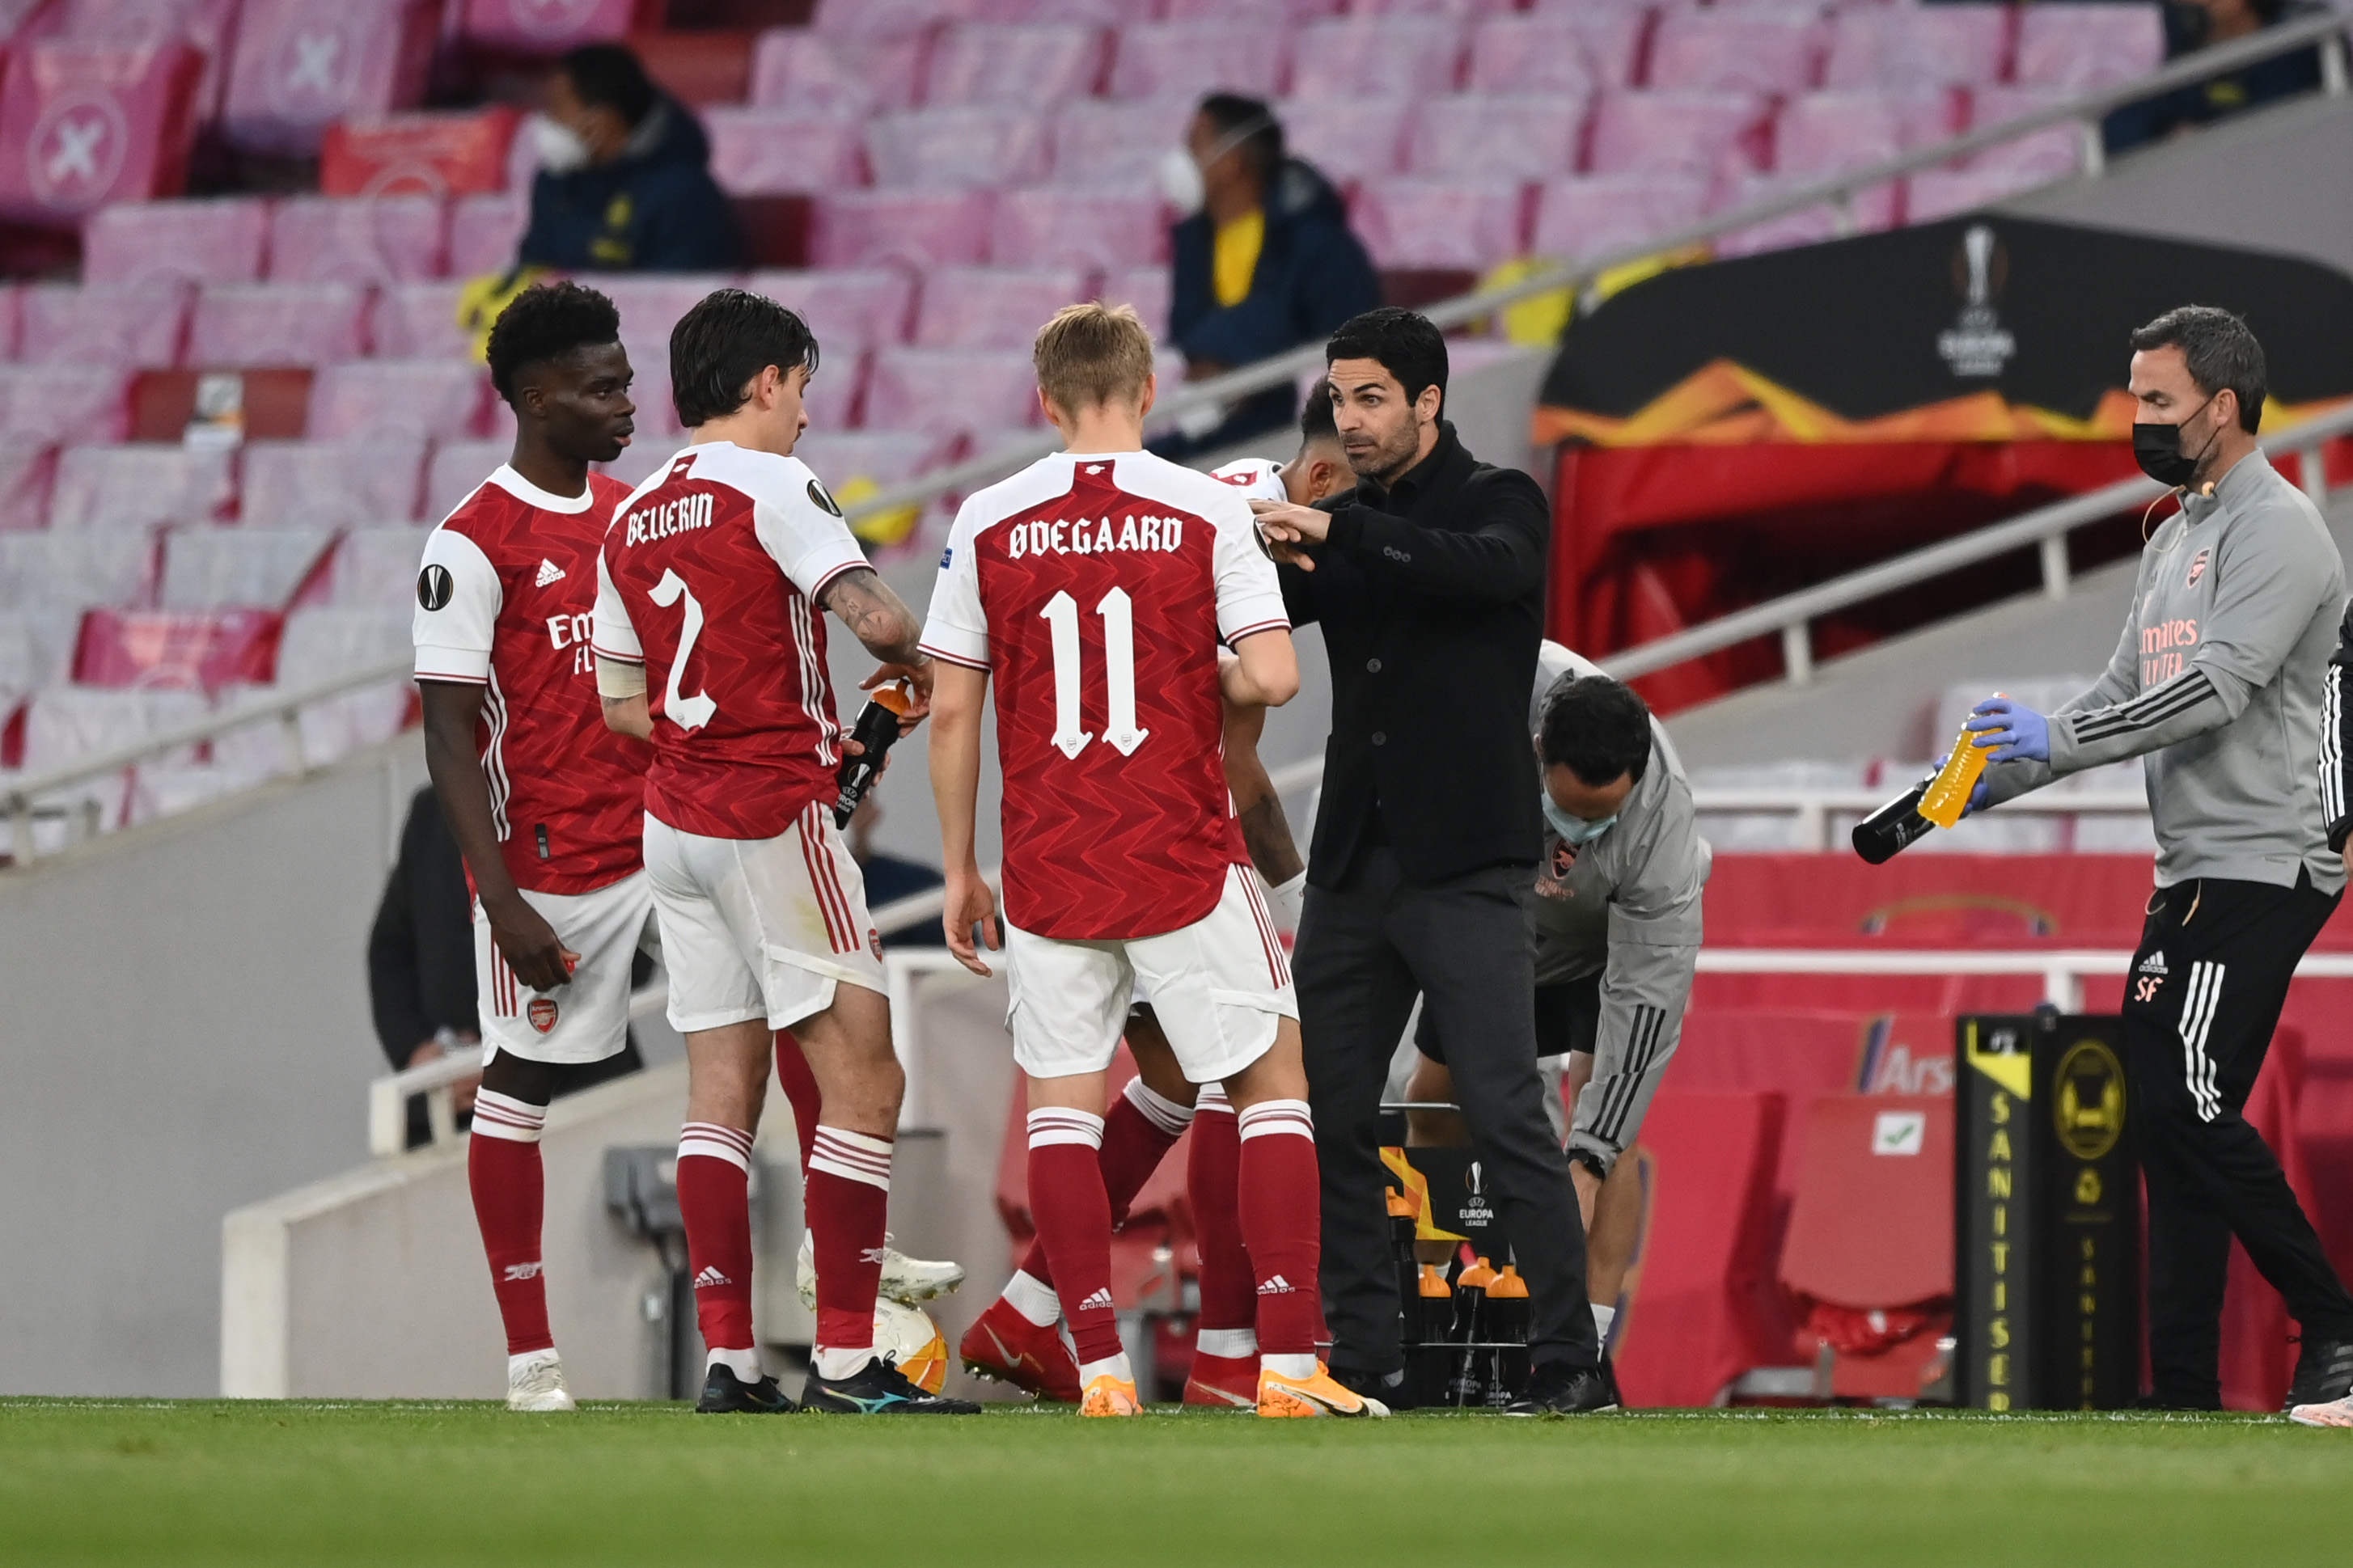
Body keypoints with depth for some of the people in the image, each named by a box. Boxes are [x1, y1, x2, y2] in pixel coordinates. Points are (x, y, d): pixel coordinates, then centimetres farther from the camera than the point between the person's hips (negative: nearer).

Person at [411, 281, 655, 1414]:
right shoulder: (474, 543, -10)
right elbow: (451, 738, -12)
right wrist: (502, 902, -17)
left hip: (661, 841, 6)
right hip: (545, 863, -6)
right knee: (520, 1085, 2)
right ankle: (529, 1355, 9)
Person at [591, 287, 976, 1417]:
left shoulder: (631, 520, 13)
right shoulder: (769, 485, -9)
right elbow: (877, 616, -20)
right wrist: (908, 664, 3)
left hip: (674, 818, 8)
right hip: (772, 818, -8)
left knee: (722, 1090, 8)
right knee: (862, 1079, -4)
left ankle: (728, 1359, 5)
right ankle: (846, 1364, -9)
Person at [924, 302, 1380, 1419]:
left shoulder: (988, 523, 0)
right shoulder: (1206, 509, -5)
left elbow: (952, 710, 2)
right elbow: (1272, 676, -12)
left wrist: (959, 869, 11)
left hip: (1047, 867, 1)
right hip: (1187, 863, -1)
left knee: (1060, 1104, 8)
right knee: (1273, 1081, 9)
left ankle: (1101, 1370, 1)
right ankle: (1287, 1365, 2)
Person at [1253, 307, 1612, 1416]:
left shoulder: (1499, 504, -2)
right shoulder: (1348, 527, 13)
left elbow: (1486, 570, -25)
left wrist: (1335, 533, -34)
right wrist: (1269, 556, -21)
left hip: (1464, 868, -6)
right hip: (1353, 863, 6)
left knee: (1505, 1114, -11)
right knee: (1330, 1113, 6)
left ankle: (1570, 1358, -9)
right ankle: (1364, 1351, 14)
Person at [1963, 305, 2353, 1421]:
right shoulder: (2176, 539, 20)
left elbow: (2218, 685, -21)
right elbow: (2126, 696, 22)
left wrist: (2057, 739, -22)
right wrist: (1992, 777, 11)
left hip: (2261, 863, -10)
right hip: (2194, 870, 10)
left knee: (2191, 1108, -16)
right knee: (2169, 1118, 5)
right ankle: (2184, 1394, 6)